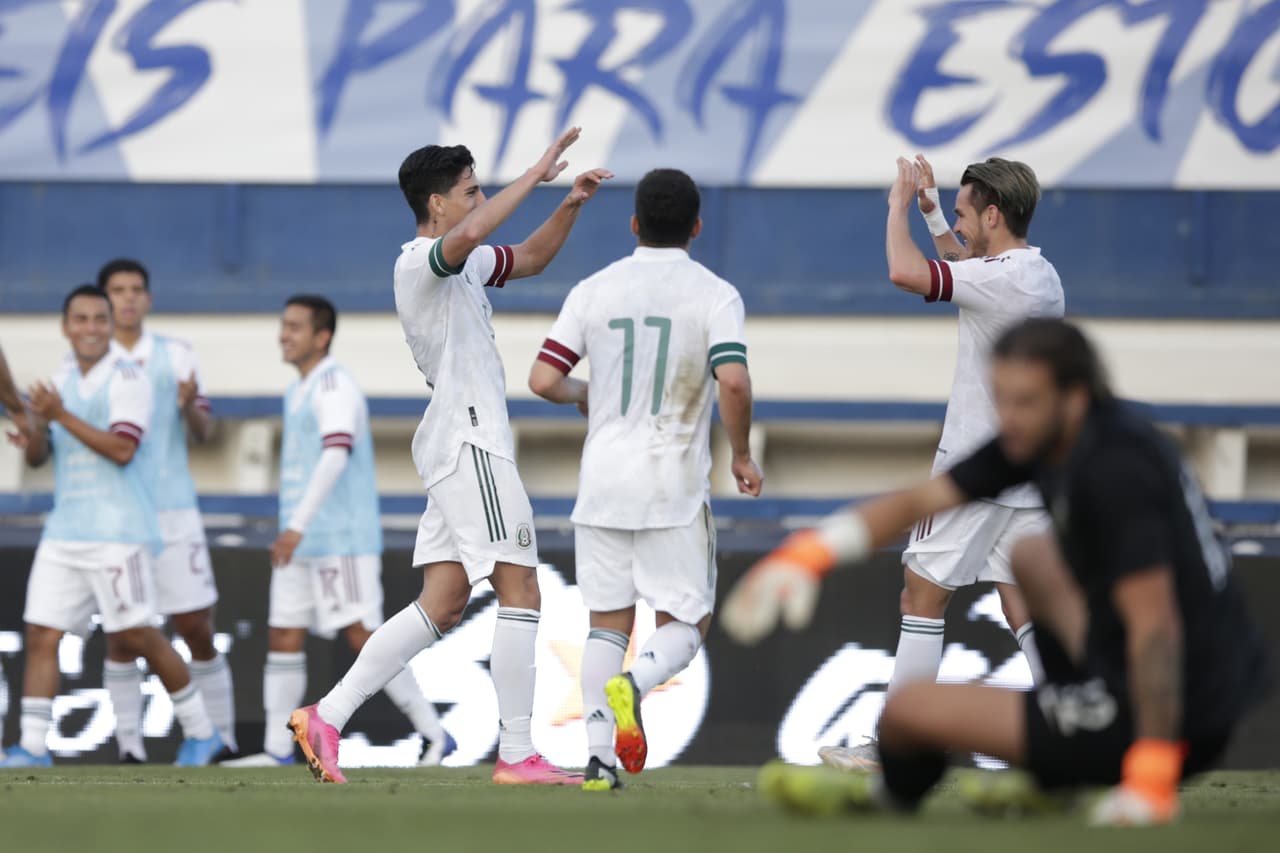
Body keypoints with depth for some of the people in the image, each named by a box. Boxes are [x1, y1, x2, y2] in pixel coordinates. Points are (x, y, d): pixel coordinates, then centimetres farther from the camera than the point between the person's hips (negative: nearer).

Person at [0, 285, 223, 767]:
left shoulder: (127, 380, -6)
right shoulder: (61, 382, 14)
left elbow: (122, 449, -17)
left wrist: (63, 416, -20)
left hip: (117, 531, -6)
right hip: (64, 529, 6)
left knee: (136, 636, -3)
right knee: (41, 634, -3)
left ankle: (200, 732, 11)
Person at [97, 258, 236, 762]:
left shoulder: (177, 356, 7)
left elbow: (203, 432, 1)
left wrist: (190, 406, -20)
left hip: (173, 510, 0)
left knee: (197, 630, 0)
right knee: (120, 636, -1)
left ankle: (221, 738, 9)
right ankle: (129, 746, 4)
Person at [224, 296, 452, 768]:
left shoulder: (335, 387, -12)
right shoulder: (298, 392, 18)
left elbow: (335, 458, -25)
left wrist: (297, 526, -32)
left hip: (342, 543, -9)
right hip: (301, 545, 9)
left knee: (363, 638, -10)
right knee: (283, 638, 5)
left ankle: (433, 735, -3)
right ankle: (277, 750, 7)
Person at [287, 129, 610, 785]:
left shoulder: (462, 264, 19)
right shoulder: (420, 261, -11)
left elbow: (531, 258, 33)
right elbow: (467, 237, -34)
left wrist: (570, 205, 15)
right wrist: (536, 174, -28)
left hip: (455, 450, 10)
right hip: (470, 440, -10)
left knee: (441, 606, 5)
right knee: (520, 592, -9)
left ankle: (327, 717, 2)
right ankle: (516, 755, -9)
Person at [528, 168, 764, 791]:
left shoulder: (594, 291, 4)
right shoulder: (714, 295, -5)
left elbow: (543, 379, 1)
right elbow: (733, 382, -18)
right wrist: (741, 455, -2)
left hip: (603, 481, 3)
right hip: (675, 483, -3)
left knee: (608, 622, 9)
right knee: (685, 624, 6)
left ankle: (599, 757, -2)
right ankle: (633, 686, -25)